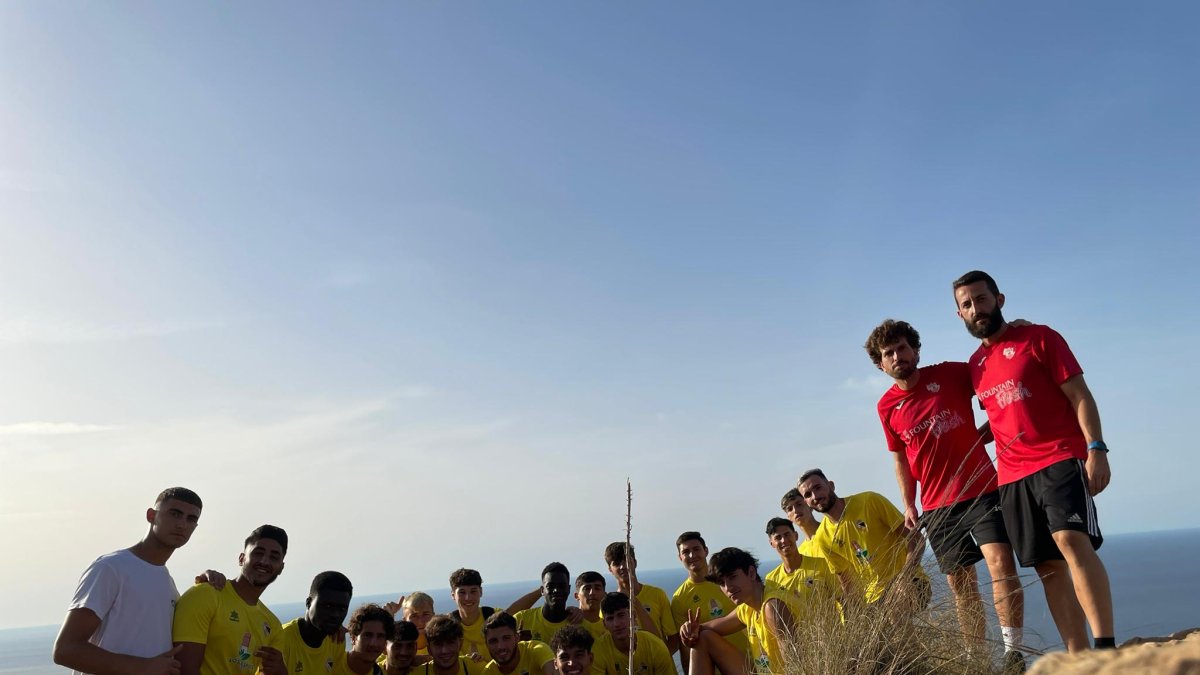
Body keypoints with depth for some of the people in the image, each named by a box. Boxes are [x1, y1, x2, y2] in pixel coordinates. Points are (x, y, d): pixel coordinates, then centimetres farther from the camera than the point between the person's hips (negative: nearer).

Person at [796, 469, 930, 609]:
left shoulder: (870, 501, -9)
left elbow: (915, 538, -9)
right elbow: (847, 581, 11)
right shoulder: (823, 538, 3)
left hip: (911, 581, -5)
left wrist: (905, 577, -23)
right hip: (874, 597, 5)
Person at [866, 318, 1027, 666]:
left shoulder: (951, 374, -4)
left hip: (981, 490, -3)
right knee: (961, 585, 8)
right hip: (937, 506, 3)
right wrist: (908, 505, 7)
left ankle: (1013, 653, -7)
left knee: (1001, 563, -17)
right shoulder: (887, 407, 4)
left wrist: (987, 430, -7)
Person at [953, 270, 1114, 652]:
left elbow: (1079, 395, -4)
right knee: (1048, 567, 4)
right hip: (1012, 476, 5)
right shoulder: (975, 365, 16)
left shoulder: (1038, 338, 2)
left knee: (1071, 540, -25)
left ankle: (1106, 646, -24)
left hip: (1060, 460, -5)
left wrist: (1096, 449, -15)